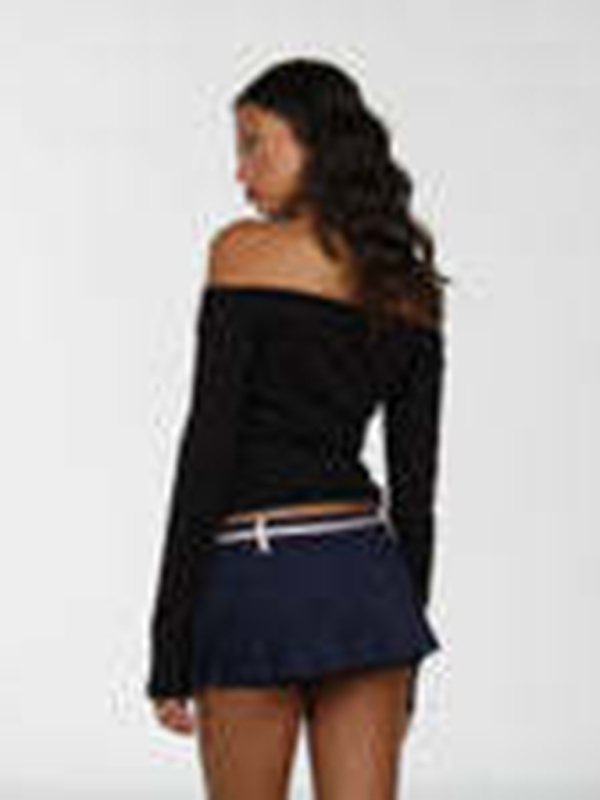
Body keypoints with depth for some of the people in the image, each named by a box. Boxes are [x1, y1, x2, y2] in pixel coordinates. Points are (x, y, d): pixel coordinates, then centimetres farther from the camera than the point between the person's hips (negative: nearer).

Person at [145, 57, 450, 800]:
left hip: (257, 578, -5)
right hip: (370, 573, 5)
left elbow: (209, 447, -12)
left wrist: (169, 646, -10)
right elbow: (415, 487, 11)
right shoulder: (412, 288, 9)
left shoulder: (246, 251, -7)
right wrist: (405, 645, 18)